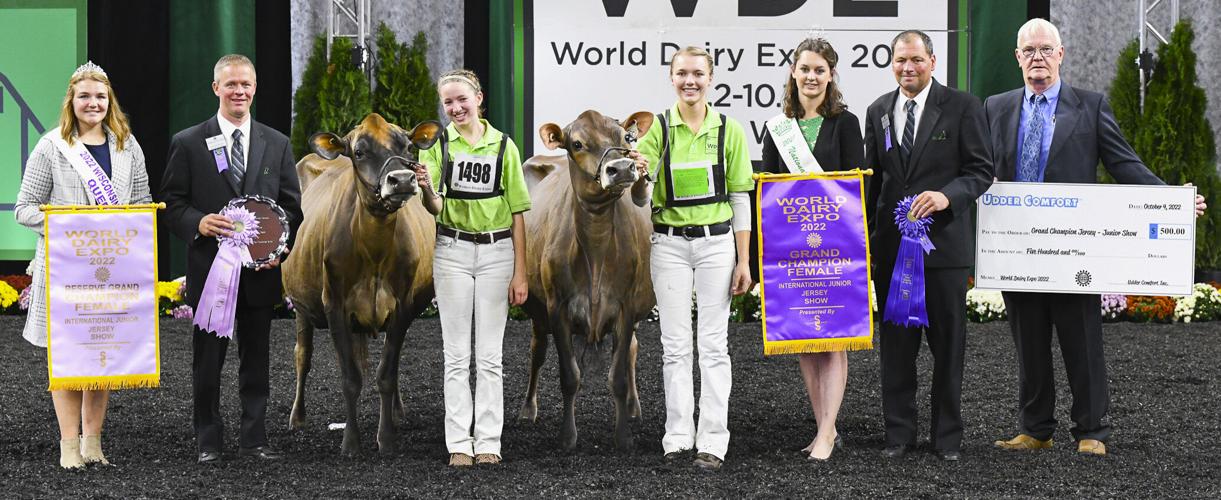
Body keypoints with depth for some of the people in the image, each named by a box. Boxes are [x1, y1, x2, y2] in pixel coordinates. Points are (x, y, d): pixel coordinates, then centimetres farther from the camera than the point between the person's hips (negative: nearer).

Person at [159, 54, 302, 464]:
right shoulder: (188, 143, 2)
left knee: (255, 360, 8)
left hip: (260, 271, 2)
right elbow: (172, 203, 2)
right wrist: (198, 222, -17)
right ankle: (208, 442, 13)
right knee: (208, 360, 4)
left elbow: (292, 205, 10)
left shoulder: (276, 145, 9)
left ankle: (254, 439, 15)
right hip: (210, 270, -2)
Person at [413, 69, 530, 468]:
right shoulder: (436, 143, 0)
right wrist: (426, 190, -31)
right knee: (457, 355, 3)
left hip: (496, 251, 0)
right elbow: (434, 209, -7)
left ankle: (488, 442, 9)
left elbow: (517, 212, 3)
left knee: (490, 354, 4)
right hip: (453, 251, 0)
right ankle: (459, 444, 6)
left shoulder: (503, 146, 2)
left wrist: (519, 273, -2)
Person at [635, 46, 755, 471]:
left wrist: (743, 260, 0)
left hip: (716, 242, -1)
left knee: (713, 344, 0)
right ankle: (678, 437, 11)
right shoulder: (658, 128, 1)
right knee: (675, 344, 4)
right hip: (669, 244, 1)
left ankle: (713, 441, 3)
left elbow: (740, 199, 4)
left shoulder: (729, 130, 2)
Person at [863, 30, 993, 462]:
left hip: (944, 244, -3)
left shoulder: (962, 107, -1)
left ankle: (947, 436, 12)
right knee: (896, 344, 6)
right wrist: (865, 239, 10)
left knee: (948, 344, 4)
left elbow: (981, 170, -2)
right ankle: (899, 433, 14)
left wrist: (947, 196, -20)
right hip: (891, 245, 3)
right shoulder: (878, 111, 11)